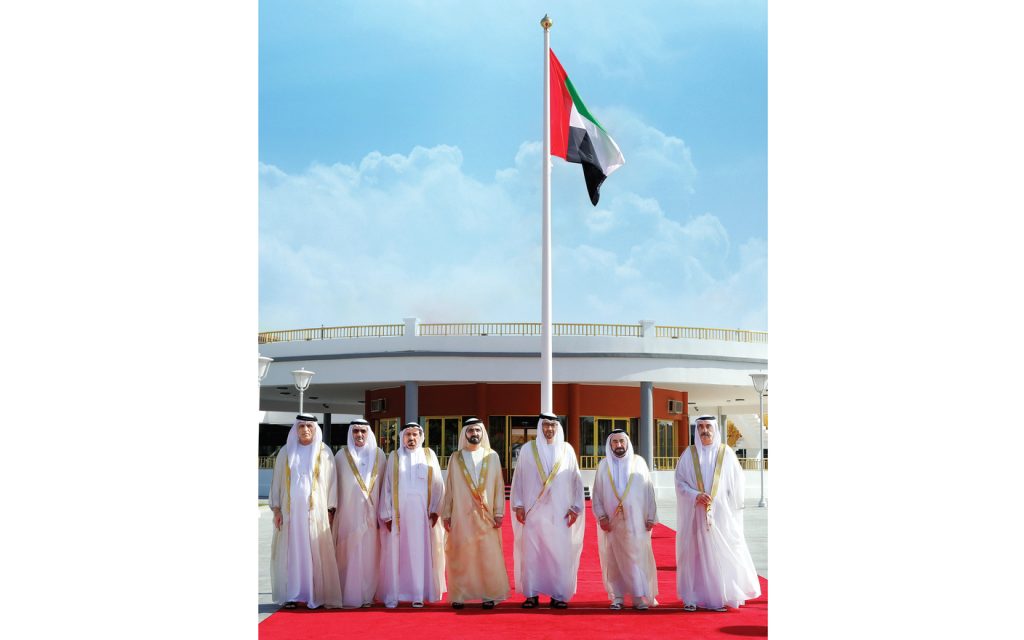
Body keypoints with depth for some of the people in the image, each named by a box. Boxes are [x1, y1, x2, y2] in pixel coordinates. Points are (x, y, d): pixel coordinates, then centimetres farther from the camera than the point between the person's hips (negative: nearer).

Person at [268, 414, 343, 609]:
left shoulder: (324, 452, 4)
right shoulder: (286, 452, 9)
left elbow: (331, 482, 4)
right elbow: (277, 481, 9)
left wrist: (330, 510, -1)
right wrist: (276, 509, 1)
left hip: (315, 511, -2)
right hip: (290, 511, 2)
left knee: (316, 554, -4)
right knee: (290, 552, 0)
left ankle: (316, 595, 0)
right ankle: (291, 595, 4)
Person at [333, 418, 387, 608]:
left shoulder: (378, 455, 8)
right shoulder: (342, 455, 5)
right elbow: (335, 483, 5)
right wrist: (332, 508, -2)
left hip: (370, 513, 1)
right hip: (348, 512, -1)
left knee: (370, 553, 1)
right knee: (350, 554, -3)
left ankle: (367, 595, 8)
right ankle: (349, 596, 1)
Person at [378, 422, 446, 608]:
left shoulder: (429, 456, 10)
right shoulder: (394, 457, 9)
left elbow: (437, 485, 7)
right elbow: (387, 487, 5)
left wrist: (435, 509, -3)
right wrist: (387, 515, -2)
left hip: (422, 513, 0)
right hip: (398, 513, 0)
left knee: (420, 553, -2)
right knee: (395, 554, -3)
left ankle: (418, 594, 1)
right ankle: (392, 595, -1)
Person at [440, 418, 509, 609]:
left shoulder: (492, 457, 7)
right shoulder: (455, 458, 8)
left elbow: (499, 486, 6)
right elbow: (449, 488, 9)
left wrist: (498, 512, -1)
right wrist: (446, 514, 4)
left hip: (486, 516, 0)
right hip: (461, 516, 0)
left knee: (488, 555, -5)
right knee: (461, 555, -3)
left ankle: (489, 595, 2)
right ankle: (459, 596, 3)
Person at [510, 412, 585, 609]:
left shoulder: (567, 450, 8)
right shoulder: (528, 449, 6)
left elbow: (576, 479, 9)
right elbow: (518, 478, 7)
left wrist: (575, 507, 2)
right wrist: (518, 505, 0)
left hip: (559, 512, 0)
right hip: (533, 511, 0)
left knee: (560, 554, -3)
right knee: (531, 553, -3)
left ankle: (558, 595, 5)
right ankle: (531, 594, 5)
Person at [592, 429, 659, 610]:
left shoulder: (639, 462, 5)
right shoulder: (604, 465, 7)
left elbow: (648, 491, 4)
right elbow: (597, 494, 7)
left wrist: (650, 517, -1)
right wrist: (601, 516, -5)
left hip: (635, 520, -1)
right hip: (611, 521, 1)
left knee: (637, 556, -5)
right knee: (613, 558, 2)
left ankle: (639, 596, -1)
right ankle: (617, 596, 8)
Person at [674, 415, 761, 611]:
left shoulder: (726, 454, 4)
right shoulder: (689, 454, 4)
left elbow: (736, 483, 5)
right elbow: (680, 482, 3)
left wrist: (734, 510, -2)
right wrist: (696, 496, -14)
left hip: (721, 513, 0)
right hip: (695, 514, 0)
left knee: (722, 553, -3)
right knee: (694, 553, 1)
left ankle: (721, 597, 4)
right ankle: (692, 597, 7)